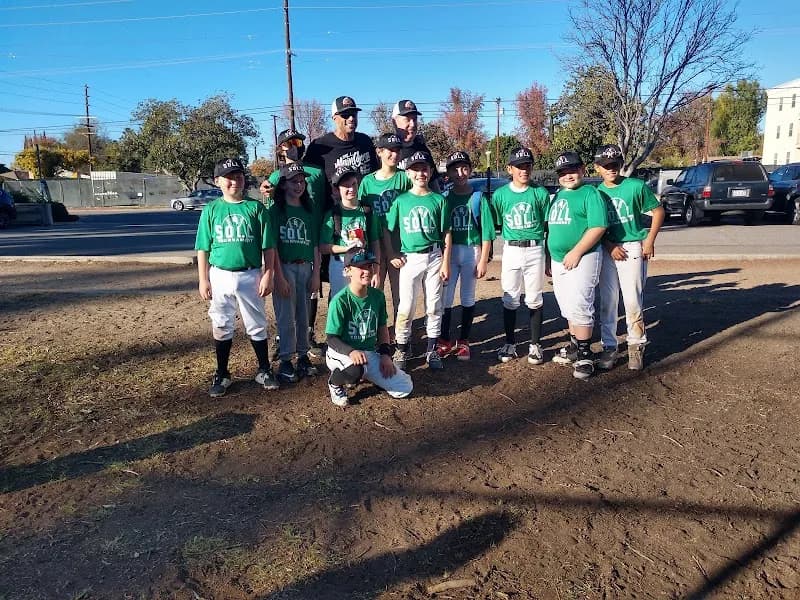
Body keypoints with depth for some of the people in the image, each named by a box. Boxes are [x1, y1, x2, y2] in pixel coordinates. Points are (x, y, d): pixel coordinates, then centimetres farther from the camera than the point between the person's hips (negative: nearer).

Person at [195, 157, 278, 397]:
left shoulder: (256, 207, -1)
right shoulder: (211, 210, 2)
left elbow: (268, 246, -1)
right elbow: (203, 248, 4)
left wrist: (267, 274, -6)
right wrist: (203, 280, 0)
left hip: (250, 276, -1)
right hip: (220, 276, 1)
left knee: (257, 325, 9)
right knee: (221, 326, 11)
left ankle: (264, 370, 24)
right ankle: (222, 374, 25)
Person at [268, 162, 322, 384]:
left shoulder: (309, 211, 11)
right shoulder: (275, 210, -2)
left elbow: (315, 245, 10)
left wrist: (316, 273, 3)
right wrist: (279, 277, -14)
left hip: (306, 267, 4)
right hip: (285, 267, -4)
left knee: (304, 315, 9)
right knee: (286, 317, -3)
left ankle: (303, 356, 20)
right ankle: (286, 361, 6)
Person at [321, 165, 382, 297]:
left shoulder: (367, 211, 3)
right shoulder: (332, 214, -3)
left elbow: (375, 243, 5)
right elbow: (323, 247, -5)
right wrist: (347, 248, -17)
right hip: (340, 265, -2)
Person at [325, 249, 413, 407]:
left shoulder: (377, 295, 0)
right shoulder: (340, 300, -19)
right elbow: (332, 338, -17)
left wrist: (385, 353, -1)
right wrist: (351, 351, -35)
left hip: (370, 353, 6)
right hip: (341, 352, -6)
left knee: (405, 389, -2)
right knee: (355, 370, -42)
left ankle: (364, 374, 21)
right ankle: (335, 382, -4)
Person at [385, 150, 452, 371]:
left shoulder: (438, 200, 3)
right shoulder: (401, 200, 4)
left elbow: (446, 234, 2)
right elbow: (388, 230, 8)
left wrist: (445, 263, -3)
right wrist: (392, 254, -3)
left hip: (434, 257, 1)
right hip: (409, 259, 0)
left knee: (434, 306, 7)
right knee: (406, 307, 0)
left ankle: (432, 350, 19)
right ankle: (402, 350, 14)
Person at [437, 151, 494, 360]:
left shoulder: (478, 198, 1)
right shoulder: (445, 198, 5)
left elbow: (486, 232, -1)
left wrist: (483, 260, -6)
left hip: (472, 251, -1)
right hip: (448, 251, 1)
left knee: (468, 298, 8)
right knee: (445, 298, 1)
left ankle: (463, 341, 18)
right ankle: (445, 341, 13)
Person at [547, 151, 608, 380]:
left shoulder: (590, 193, -6)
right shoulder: (557, 196, 18)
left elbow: (598, 227, -16)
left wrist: (576, 252, -20)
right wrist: (549, 257, 15)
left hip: (582, 259, -8)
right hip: (558, 261, 8)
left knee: (579, 307, -10)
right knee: (568, 309, 15)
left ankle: (585, 356, 0)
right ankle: (574, 347, 28)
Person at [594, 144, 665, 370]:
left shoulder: (636, 186, -3)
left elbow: (658, 211, 4)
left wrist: (650, 241, -4)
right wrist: (610, 246, -6)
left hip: (633, 248, -3)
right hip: (607, 249, 3)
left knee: (633, 301, -4)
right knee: (607, 301, 4)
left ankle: (636, 346, 11)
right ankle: (609, 347, 12)